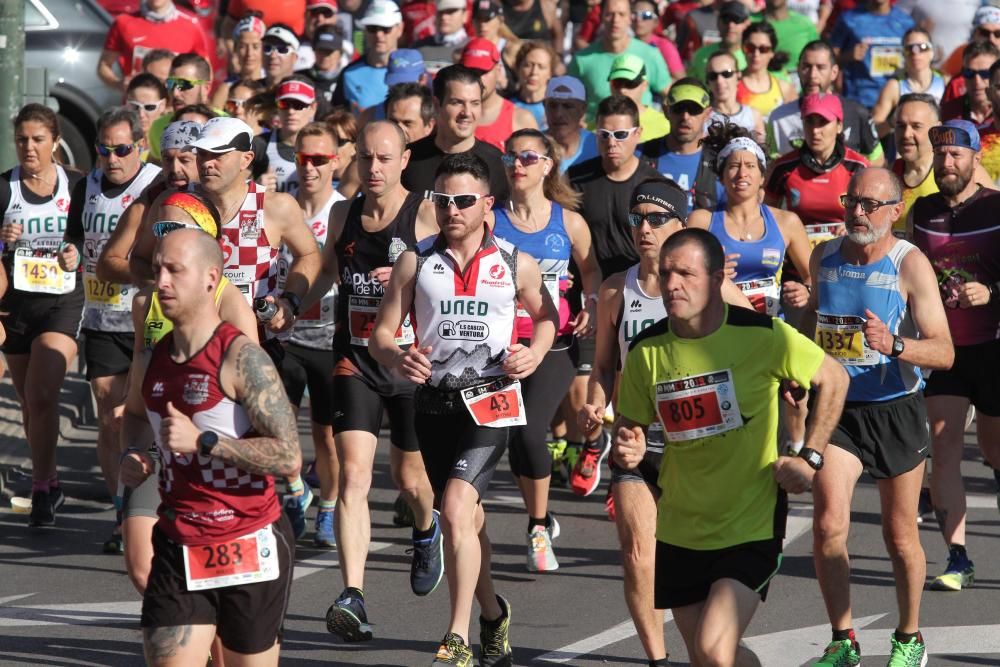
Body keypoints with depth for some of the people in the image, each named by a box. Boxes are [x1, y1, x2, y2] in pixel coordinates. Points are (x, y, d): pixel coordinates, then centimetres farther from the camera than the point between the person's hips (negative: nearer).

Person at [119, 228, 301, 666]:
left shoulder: (241, 359, -15)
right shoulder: (153, 361, 7)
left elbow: (288, 456, -22)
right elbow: (135, 415, 32)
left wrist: (202, 441, -23)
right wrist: (132, 453, 10)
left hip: (249, 546, -5)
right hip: (178, 548, 5)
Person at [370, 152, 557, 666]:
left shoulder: (515, 265, 2)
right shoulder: (415, 263, 4)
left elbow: (546, 315, 20)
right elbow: (381, 334, 4)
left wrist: (535, 351, -1)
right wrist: (397, 359, -18)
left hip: (490, 400, -3)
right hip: (433, 399, 3)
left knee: (456, 508, -22)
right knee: (466, 520, 15)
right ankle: (492, 614, 39)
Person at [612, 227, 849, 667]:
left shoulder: (761, 335, -13)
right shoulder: (647, 351, -4)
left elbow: (833, 380, 1)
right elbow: (629, 423, 11)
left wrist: (810, 458, -6)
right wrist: (626, 450, -13)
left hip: (752, 526, -5)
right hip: (680, 530, 5)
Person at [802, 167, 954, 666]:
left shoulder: (910, 264, -13)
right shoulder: (824, 257, 0)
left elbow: (944, 352, -19)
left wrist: (894, 344, -36)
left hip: (895, 410, -2)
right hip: (837, 408, 3)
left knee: (900, 537, 9)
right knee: (829, 525, -14)